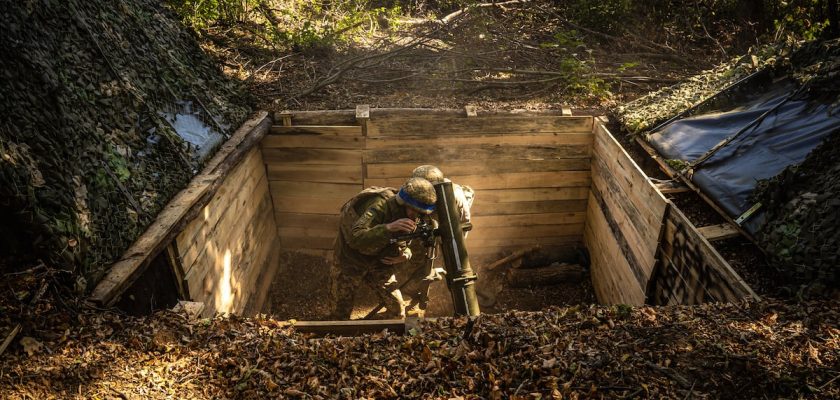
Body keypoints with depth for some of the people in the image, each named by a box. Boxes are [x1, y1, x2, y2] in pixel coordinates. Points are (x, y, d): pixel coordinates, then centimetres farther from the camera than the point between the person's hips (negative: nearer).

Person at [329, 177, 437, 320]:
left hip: (380, 264, 5)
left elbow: (402, 244, 8)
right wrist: (388, 228, -51)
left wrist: (405, 255, -16)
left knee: (397, 308, -3)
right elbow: (354, 238, -41)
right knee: (341, 310, 9)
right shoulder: (380, 206, -31)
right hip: (351, 261, -5)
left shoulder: (412, 218, -9)